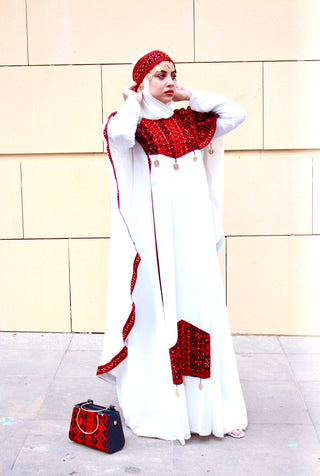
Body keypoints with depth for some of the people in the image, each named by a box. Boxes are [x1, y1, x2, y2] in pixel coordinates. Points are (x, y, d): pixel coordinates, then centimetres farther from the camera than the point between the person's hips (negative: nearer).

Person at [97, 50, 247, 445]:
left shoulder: (189, 121, 14)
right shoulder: (132, 123, 0)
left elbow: (236, 115, 7)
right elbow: (117, 134, -24)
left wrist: (190, 96, 8)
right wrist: (134, 102, -5)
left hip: (194, 234, 5)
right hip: (155, 235, -4)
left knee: (201, 309, 6)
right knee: (157, 313, 0)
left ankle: (210, 405, 16)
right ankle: (158, 408, 12)